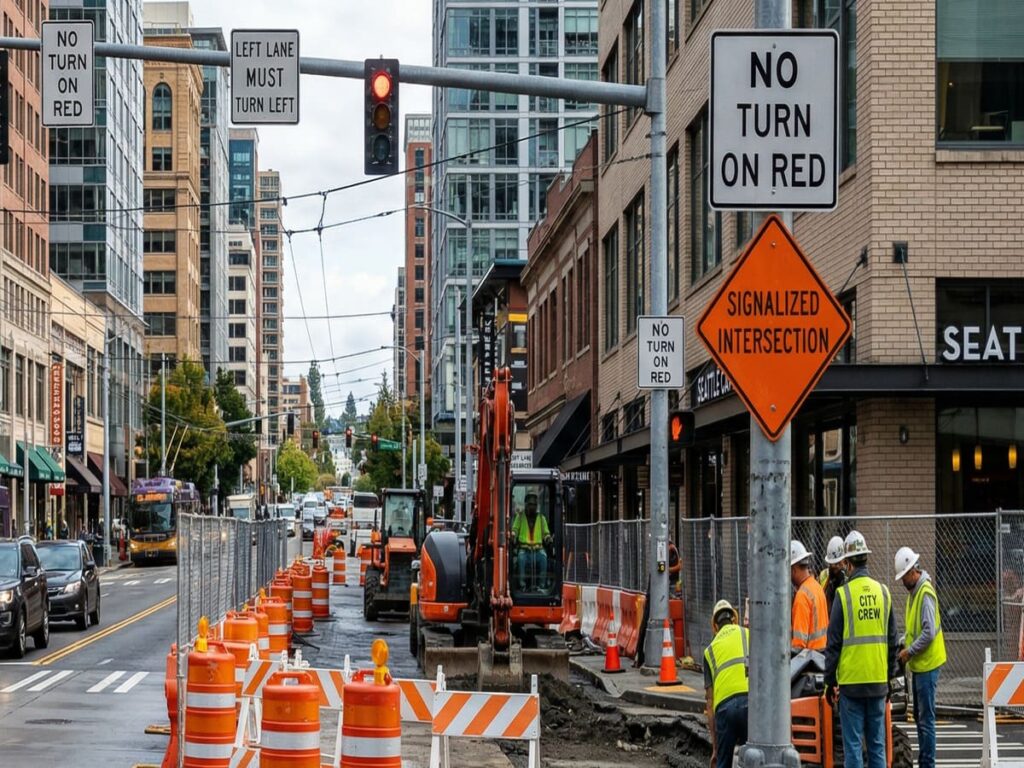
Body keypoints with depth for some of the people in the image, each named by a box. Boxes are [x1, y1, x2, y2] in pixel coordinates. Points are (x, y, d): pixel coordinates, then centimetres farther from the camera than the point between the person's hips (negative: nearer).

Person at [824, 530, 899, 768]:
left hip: (851, 682, -4)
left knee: (853, 745, -1)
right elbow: (892, 640, 10)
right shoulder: (883, 592, 5)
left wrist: (829, 681, 1)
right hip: (879, 681, 4)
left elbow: (834, 643, -7)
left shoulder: (844, 594, -9)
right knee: (877, 744, 10)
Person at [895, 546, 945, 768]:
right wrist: (904, 644, 10)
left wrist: (910, 651, -17)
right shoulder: (913, 591, 13)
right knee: (919, 715, 17)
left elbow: (929, 633, -23)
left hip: (927, 664, -10)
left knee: (926, 718, -7)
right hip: (918, 664, 10)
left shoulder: (926, 593, -18)